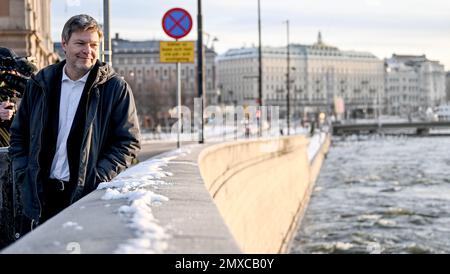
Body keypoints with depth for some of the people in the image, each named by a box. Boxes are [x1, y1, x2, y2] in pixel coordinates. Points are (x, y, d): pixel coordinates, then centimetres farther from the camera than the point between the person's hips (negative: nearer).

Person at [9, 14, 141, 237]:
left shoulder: (115, 88, 0)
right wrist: (23, 176, 2)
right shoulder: (40, 85, 10)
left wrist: (99, 179, -12)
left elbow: (129, 142, -1)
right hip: (39, 198, 3)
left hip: (87, 197, -3)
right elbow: (18, 135, 16)